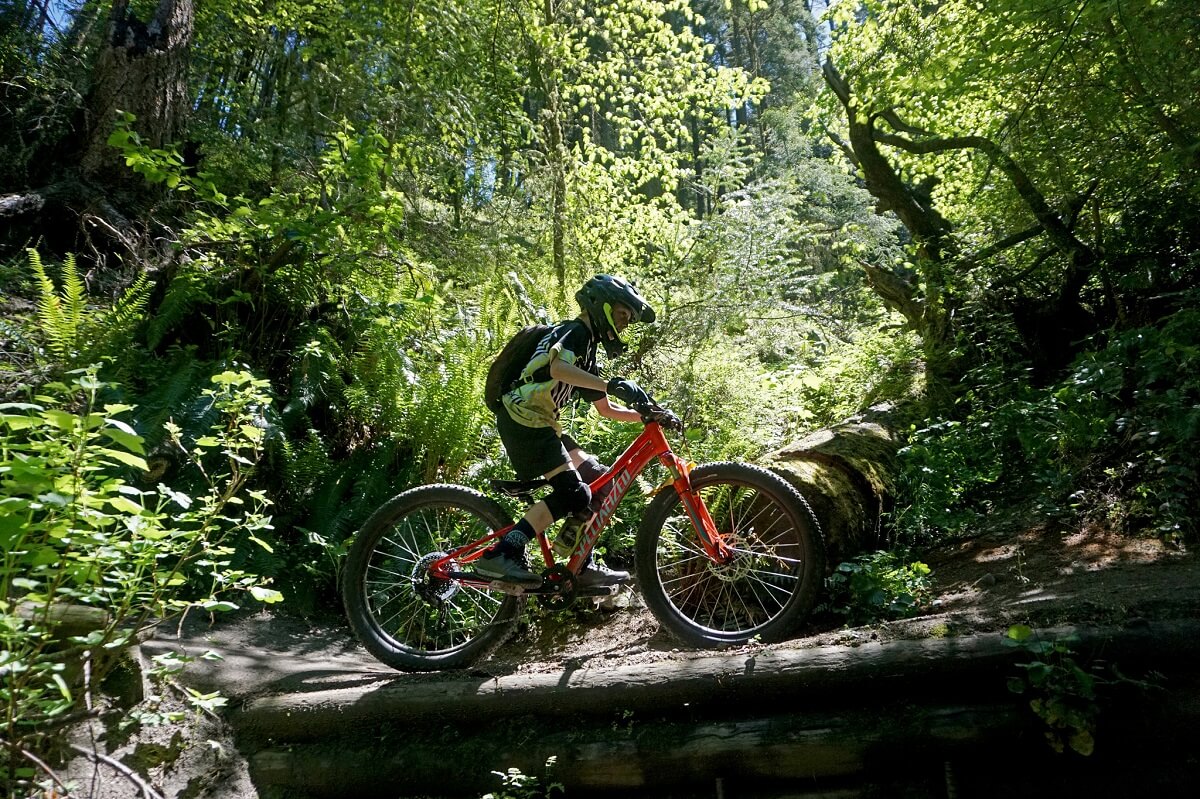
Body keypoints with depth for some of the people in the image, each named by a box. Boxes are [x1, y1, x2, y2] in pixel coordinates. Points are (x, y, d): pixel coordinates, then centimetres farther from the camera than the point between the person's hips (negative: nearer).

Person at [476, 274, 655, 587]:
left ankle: (581, 566, 11)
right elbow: (558, 368, -30)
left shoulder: (587, 349, 24)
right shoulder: (574, 331, -6)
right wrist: (612, 385, -40)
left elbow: (605, 409, 26)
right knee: (572, 493, -19)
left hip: (539, 422, 10)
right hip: (523, 418, -10)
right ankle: (502, 554, -22)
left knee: (598, 479, 8)